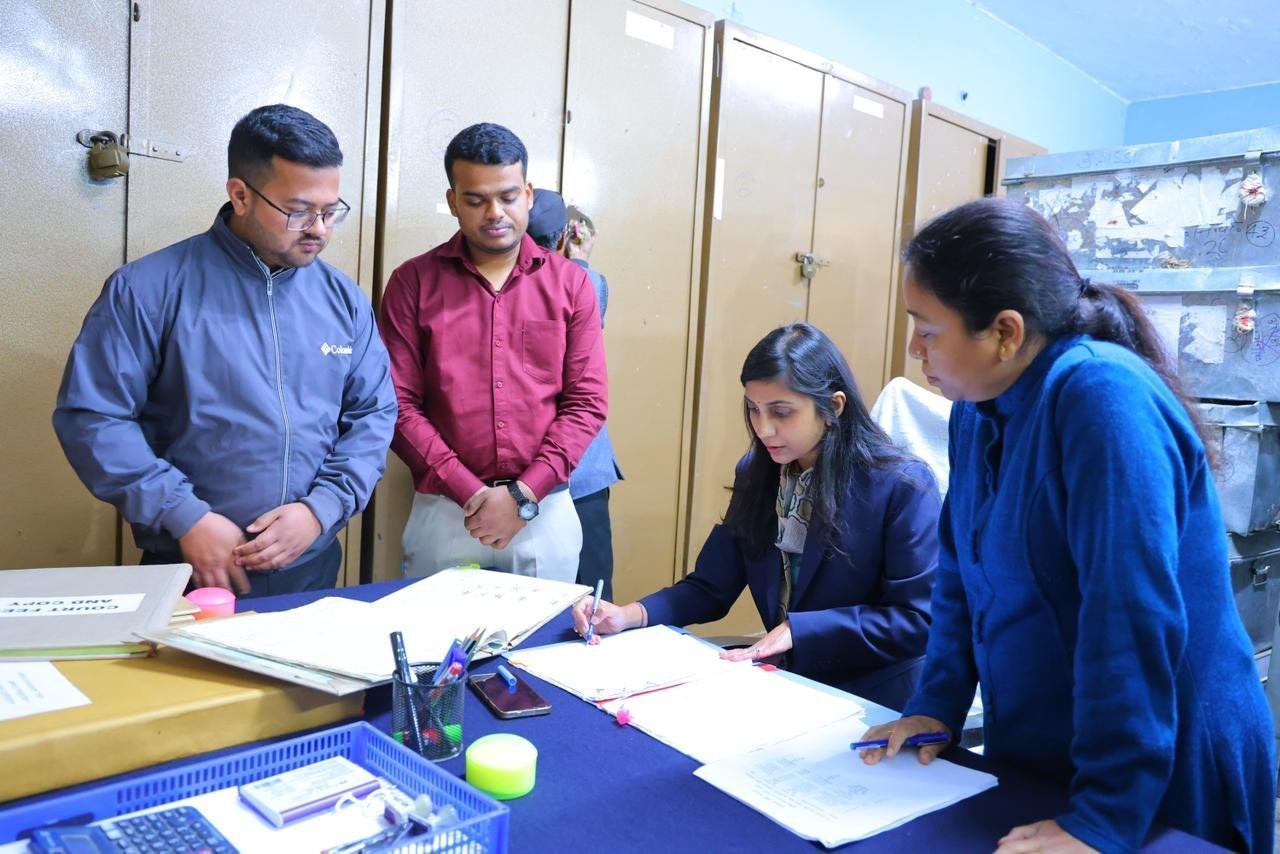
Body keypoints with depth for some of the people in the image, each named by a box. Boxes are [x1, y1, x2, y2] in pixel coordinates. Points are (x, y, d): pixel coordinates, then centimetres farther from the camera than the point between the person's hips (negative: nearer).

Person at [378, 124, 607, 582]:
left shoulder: (570, 283, 4)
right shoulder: (413, 282, 1)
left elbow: (587, 402, -1)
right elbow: (399, 404, -5)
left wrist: (524, 493, -10)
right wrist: (470, 492, -12)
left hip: (546, 514, 1)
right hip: (444, 512, -1)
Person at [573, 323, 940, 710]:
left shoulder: (901, 486, -14)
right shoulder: (755, 474, 4)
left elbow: (920, 619, -14)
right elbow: (712, 587, 5)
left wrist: (799, 629, -19)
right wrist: (630, 615, -12)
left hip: (875, 704, -5)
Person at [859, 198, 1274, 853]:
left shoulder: (1104, 399, -26)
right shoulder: (978, 407, -1)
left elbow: (1132, 619, -29)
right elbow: (962, 572, 6)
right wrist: (937, 706, 1)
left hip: (1166, 780, -7)